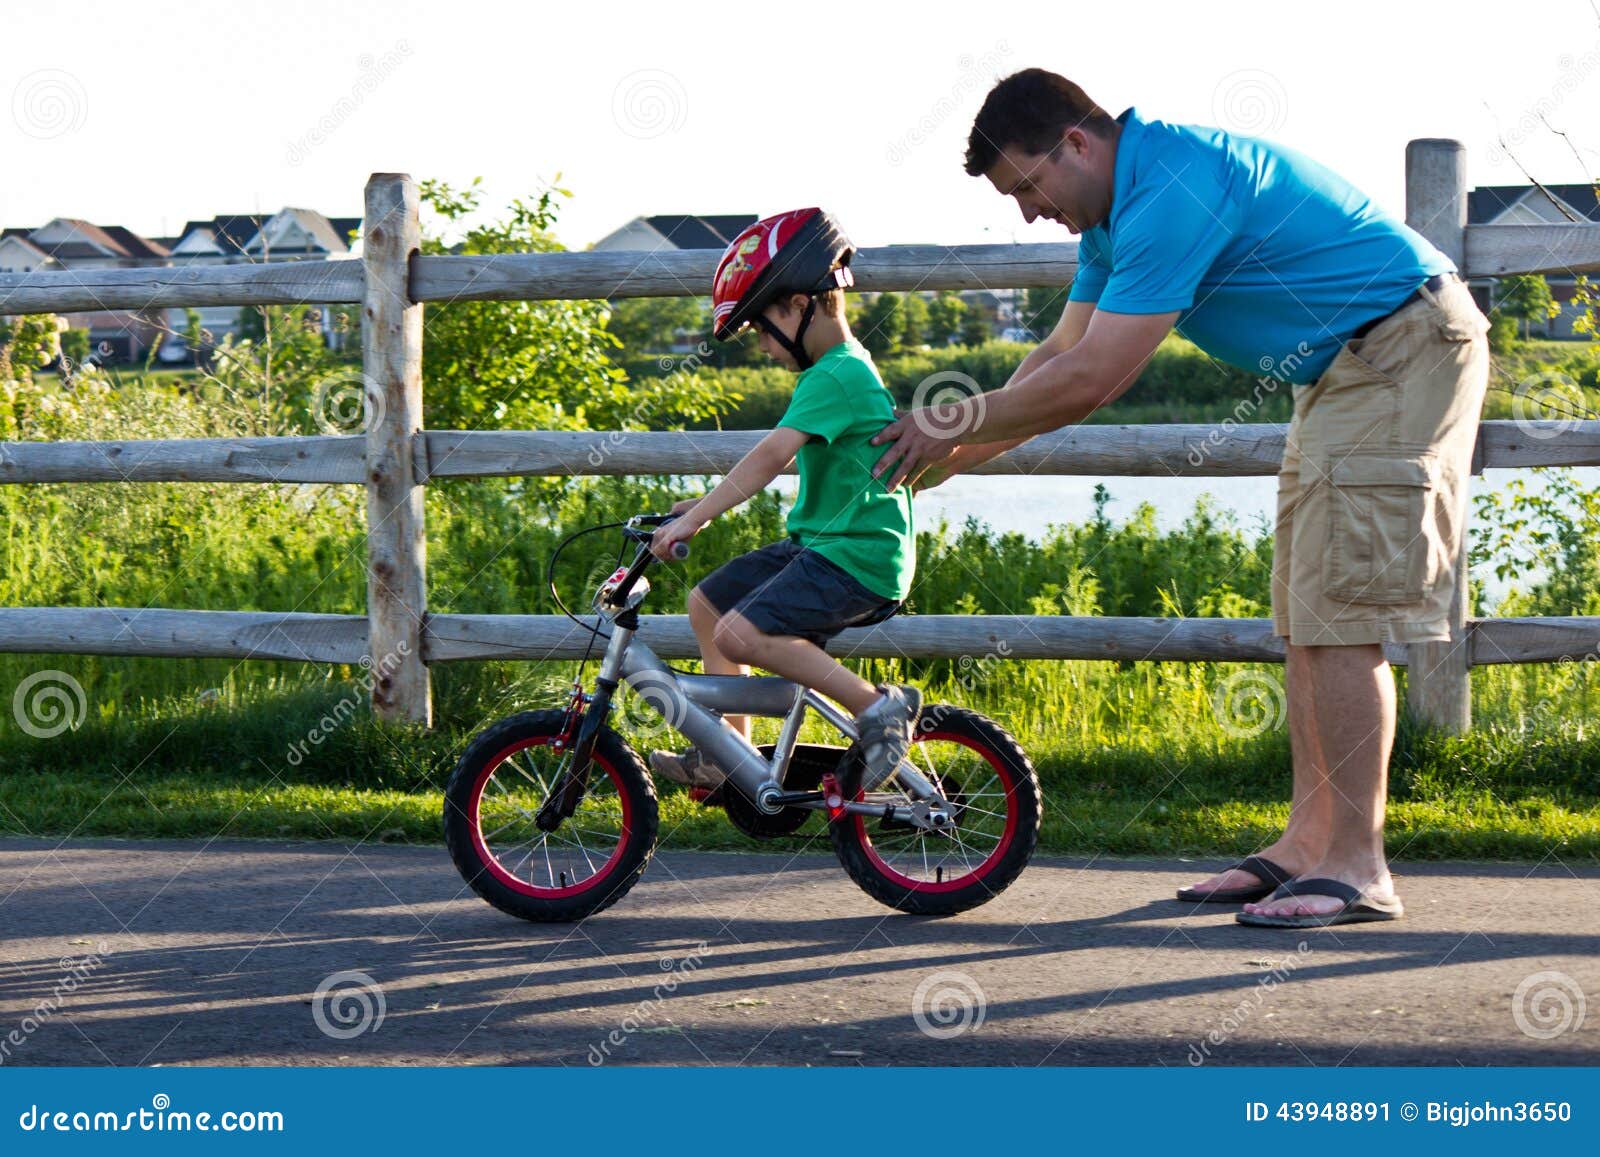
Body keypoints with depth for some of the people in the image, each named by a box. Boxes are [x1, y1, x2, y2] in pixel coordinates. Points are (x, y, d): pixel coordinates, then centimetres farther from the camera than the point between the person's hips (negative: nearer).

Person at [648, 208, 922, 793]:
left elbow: (772, 456, -29)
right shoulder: (843, 367, 14)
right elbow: (778, 459, 22)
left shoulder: (836, 377, -19)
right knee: (707, 602, 14)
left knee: (741, 634, -24)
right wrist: (709, 503, 19)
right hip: (823, 545, 11)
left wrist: (695, 518, -31)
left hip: (858, 558, -11)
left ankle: (877, 705, -17)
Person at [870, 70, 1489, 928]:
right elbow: (1061, 356, 16)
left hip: (1404, 346, -11)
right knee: (1305, 616, 10)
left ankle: (1356, 868, -12)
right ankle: (1307, 843, 13)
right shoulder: (1118, 210, 9)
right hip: (1343, 368, 11)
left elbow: (1089, 382, -25)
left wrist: (955, 426, -12)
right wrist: (953, 453, 7)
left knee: (1341, 614, -13)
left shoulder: (1170, 194, -24)